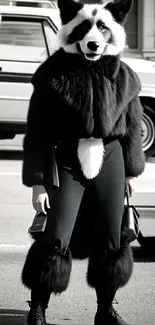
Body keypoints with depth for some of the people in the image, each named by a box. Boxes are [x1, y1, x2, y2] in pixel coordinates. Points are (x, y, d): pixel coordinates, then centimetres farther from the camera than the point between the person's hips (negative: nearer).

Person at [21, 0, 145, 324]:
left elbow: (132, 126, 11)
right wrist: (37, 180, -11)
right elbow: (37, 131, -9)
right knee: (55, 240, -7)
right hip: (67, 162, -3)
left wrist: (131, 170, 17)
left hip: (109, 162, 3)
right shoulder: (53, 75, -12)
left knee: (110, 240, 8)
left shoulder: (123, 77, -2)